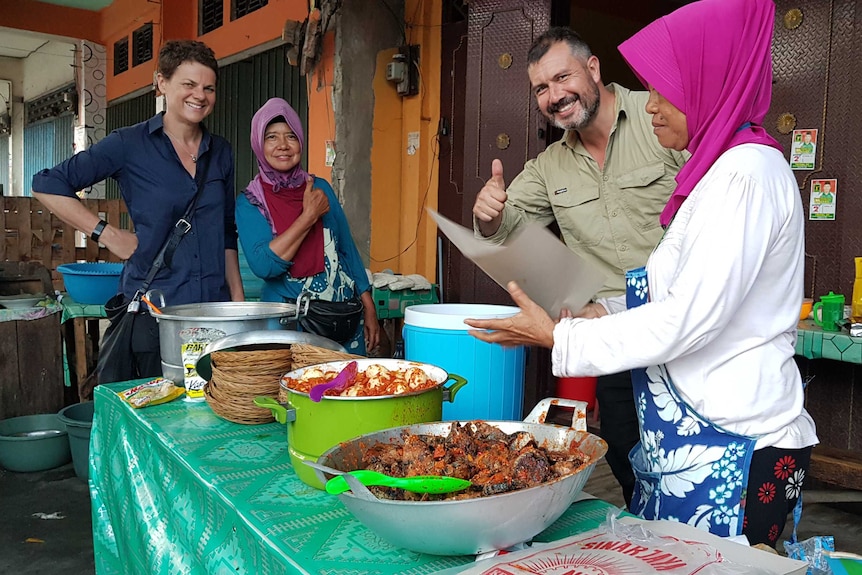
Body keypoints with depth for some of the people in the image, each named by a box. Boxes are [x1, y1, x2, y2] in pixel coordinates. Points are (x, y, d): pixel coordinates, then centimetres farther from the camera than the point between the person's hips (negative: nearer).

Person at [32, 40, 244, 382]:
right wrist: (106, 233, -6)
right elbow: (47, 185, -1)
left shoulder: (220, 153, 10)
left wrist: (238, 300, 11)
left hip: (214, 307, 4)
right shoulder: (130, 144, -2)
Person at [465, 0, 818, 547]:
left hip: (735, 452, -9)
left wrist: (559, 337, -14)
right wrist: (604, 317, 9)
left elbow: (689, 318, -20)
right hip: (695, 435, 9)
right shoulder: (723, 168, 14)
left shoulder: (746, 172, -15)